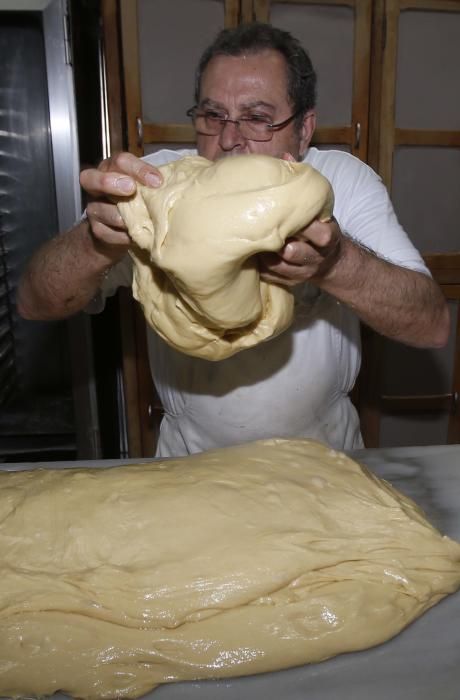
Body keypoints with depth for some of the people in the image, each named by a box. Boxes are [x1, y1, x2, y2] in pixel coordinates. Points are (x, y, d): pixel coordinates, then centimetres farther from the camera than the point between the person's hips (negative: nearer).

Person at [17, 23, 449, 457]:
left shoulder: (345, 181, -9)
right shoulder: (161, 181, -10)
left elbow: (433, 326, -17)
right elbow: (34, 304, -15)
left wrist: (335, 262, -36)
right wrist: (99, 243, -37)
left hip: (323, 455, 2)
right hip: (192, 457, -1)